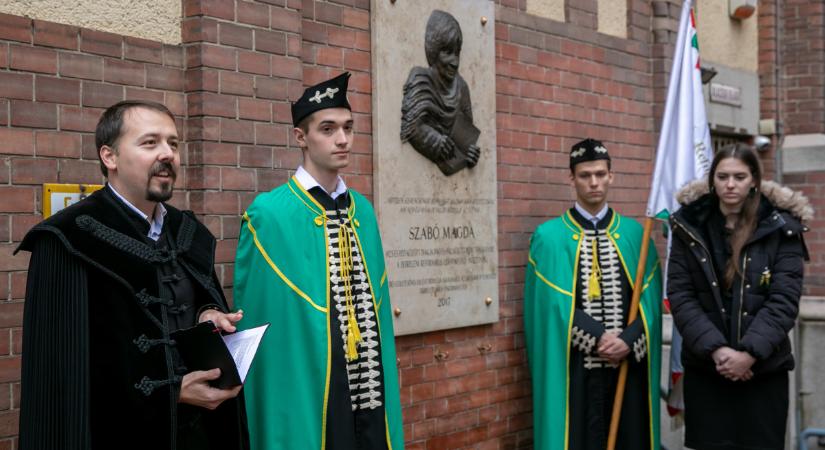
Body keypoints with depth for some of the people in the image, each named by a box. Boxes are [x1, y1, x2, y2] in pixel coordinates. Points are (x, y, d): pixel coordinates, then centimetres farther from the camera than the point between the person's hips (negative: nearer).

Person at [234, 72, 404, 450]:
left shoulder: (363, 211, 9)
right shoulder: (269, 214, -10)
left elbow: (374, 300, 12)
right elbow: (256, 315, -7)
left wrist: (381, 377, 11)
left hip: (369, 387, 6)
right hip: (305, 392, -5)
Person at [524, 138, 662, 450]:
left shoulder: (634, 233, 7)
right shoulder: (549, 237, -2)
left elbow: (650, 297, 2)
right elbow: (554, 302, -8)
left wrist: (628, 341, -12)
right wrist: (599, 337, -13)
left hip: (629, 362, 3)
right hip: (575, 367, -2)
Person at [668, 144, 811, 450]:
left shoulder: (781, 228, -1)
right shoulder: (690, 227, 2)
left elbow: (784, 300, -7)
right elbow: (680, 295, -4)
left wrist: (750, 352, -17)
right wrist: (715, 348, -15)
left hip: (765, 368, -1)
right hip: (704, 368, 1)